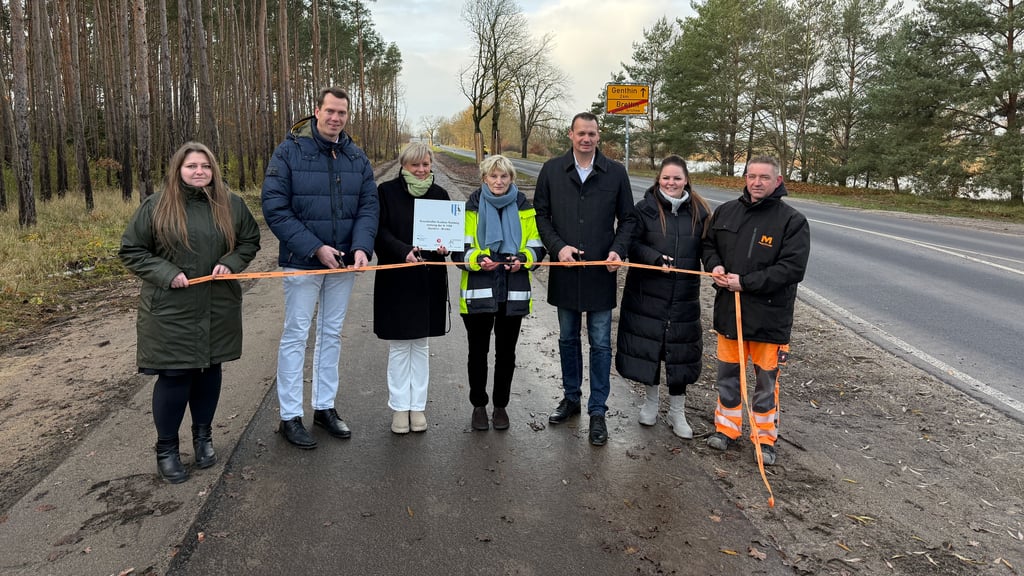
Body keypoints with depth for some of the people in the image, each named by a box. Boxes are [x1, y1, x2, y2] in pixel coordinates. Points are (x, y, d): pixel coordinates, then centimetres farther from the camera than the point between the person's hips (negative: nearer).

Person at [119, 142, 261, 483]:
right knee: (174, 376, -1)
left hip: (217, 310, 3)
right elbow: (131, 250, 0)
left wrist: (230, 263, -7)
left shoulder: (230, 205, 3)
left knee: (209, 370, 13)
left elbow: (250, 241, 12)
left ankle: (203, 435, 33)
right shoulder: (156, 206, -4)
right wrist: (166, 273, -14)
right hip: (170, 311, -3)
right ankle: (166, 448, 18)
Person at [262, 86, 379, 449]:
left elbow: (368, 207, 2)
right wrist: (315, 248, -19)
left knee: (332, 335, 13)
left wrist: (362, 247, -16)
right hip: (302, 261, -4)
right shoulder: (290, 151, -8)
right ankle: (290, 416, 14)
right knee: (296, 336, 3)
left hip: (343, 262, 5)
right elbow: (275, 208, -13)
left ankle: (325, 407, 27)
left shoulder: (356, 157, 5)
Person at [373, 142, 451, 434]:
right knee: (398, 346, 5)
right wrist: (404, 251, -24)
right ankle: (400, 407, 19)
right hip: (395, 279, -2)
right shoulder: (387, 191, -2)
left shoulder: (439, 194, 7)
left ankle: (418, 405, 23)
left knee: (421, 345, 11)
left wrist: (444, 246, -11)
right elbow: (381, 232, -8)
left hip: (429, 279, 3)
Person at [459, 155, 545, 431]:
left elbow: (537, 247, 6)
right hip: (478, 292, -1)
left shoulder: (525, 208, 5)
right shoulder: (471, 207, 0)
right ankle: (478, 406, 25)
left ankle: (501, 405, 26)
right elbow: (459, 250, -2)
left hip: (513, 293, 1)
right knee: (478, 351, 8)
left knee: (506, 352, 10)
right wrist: (478, 259, -22)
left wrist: (523, 258, -15)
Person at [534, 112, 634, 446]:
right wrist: (558, 246, -11)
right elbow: (540, 214, 4)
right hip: (565, 271, 2)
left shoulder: (616, 173, 1)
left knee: (600, 344, 5)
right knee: (568, 339, 16)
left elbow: (627, 218, 5)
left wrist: (619, 249, -12)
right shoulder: (552, 170, 2)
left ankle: (598, 412, 17)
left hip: (600, 274, -1)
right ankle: (571, 397, 34)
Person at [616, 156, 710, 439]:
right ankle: (651, 400, 33)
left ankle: (677, 412, 25)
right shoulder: (644, 209, -4)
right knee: (647, 346, 9)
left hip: (684, 297, 1)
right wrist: (656, 258, -21)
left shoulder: (699, 211, 2)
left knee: (680, 351, 8)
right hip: (647, 293, -1)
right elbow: (631, 243, -7)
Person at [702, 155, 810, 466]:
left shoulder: (792, 220, -9)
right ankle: (726, 427, 31)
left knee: (766, 379, 8)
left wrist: (745, 282, -20)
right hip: (729, 309, 4)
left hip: (769, 314, -4)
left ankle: (765, 437, 25)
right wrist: (714, 266, -4)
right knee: (727, 372, 15)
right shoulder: (726, 211, 5)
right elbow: (709, 243, 18)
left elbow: (793, 268, -17)